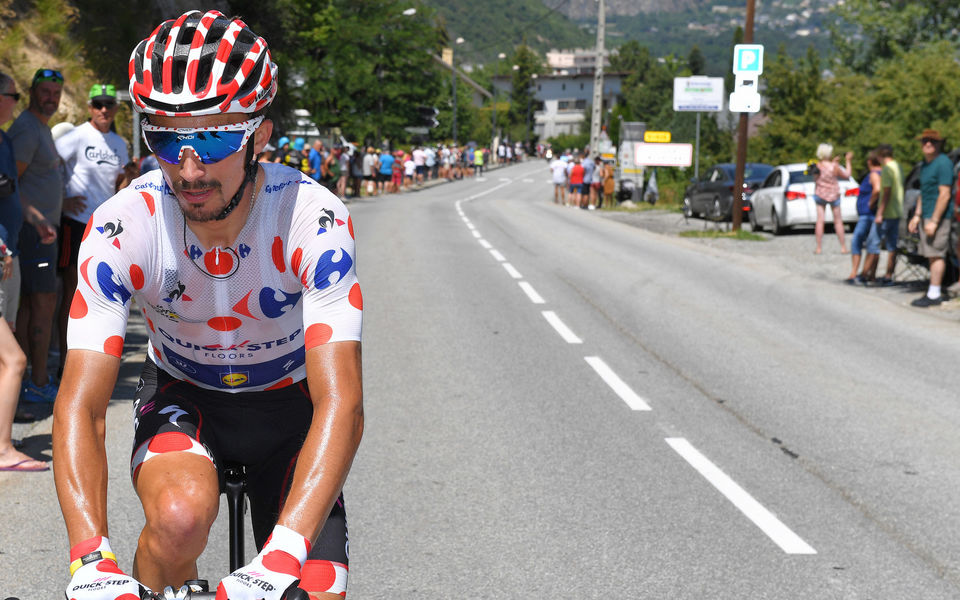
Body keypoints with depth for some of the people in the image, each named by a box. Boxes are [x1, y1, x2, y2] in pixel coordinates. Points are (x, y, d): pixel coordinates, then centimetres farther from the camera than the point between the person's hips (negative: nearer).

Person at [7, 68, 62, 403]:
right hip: (33, 230, -10)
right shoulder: (26, 130, -14)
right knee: (45, 303, -8)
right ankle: (39, 384, -5)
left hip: (42, 228, 10)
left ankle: (22, 380, 14)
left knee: (28, 303, 10)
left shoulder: (42, 128, 17)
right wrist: (36, 219, -27)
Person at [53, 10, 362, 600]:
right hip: (183, 395, 0)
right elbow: (80, 406, -29)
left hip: (288, 402, 0)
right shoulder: (122, 227, -27)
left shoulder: (314, 219, -30)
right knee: (181, 514, -32)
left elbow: (340, 403, -38)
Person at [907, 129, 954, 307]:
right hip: (926, 215, 9)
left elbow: (944, 195, -18)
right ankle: (933, 292, 14)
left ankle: (934, 294, -8)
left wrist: (934, 221, -21)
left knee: (936, 255, -8)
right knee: (932, 255, 10)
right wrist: (917, 216, 20)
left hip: (938, 215, -9)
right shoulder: (924, 164, 16)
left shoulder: (943, 163, -14)